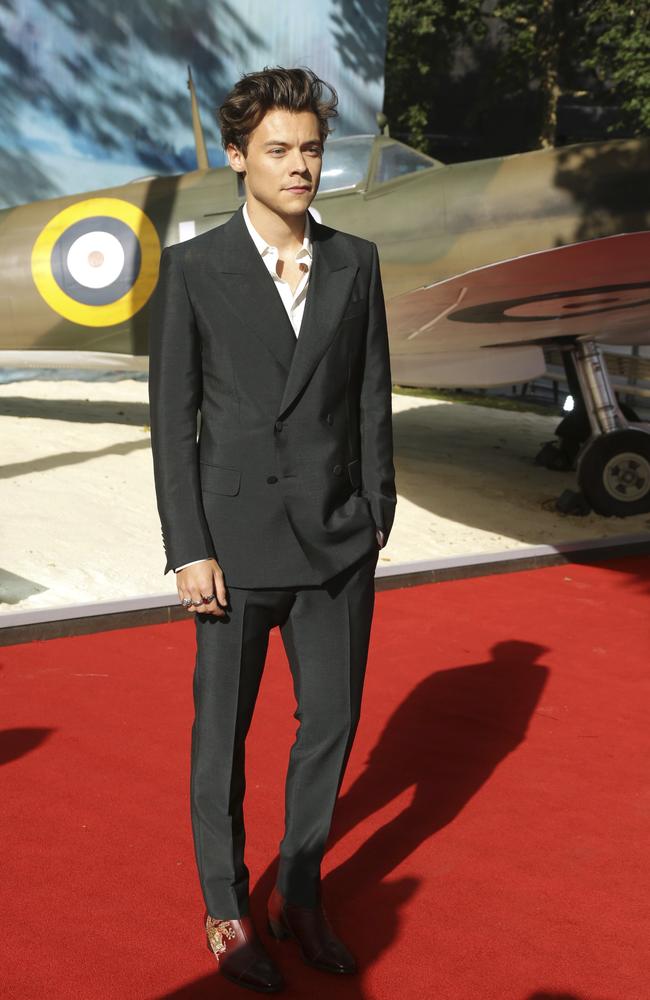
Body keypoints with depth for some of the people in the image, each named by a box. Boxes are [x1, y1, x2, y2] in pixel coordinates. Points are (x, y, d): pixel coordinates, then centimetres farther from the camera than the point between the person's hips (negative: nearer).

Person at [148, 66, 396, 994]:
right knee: (223, 733, 8)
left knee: (331, 720, 11)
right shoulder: (193, 268, -5)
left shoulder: (356, 262, 4)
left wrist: (376, 516, 4)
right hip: (238, 539, -3)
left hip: (338, 539, 3)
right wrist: (188, 551, -9)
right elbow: (172, 419, -5)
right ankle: (227, 914, 27)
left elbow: (371, 398, 7)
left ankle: (301, 895, 31)